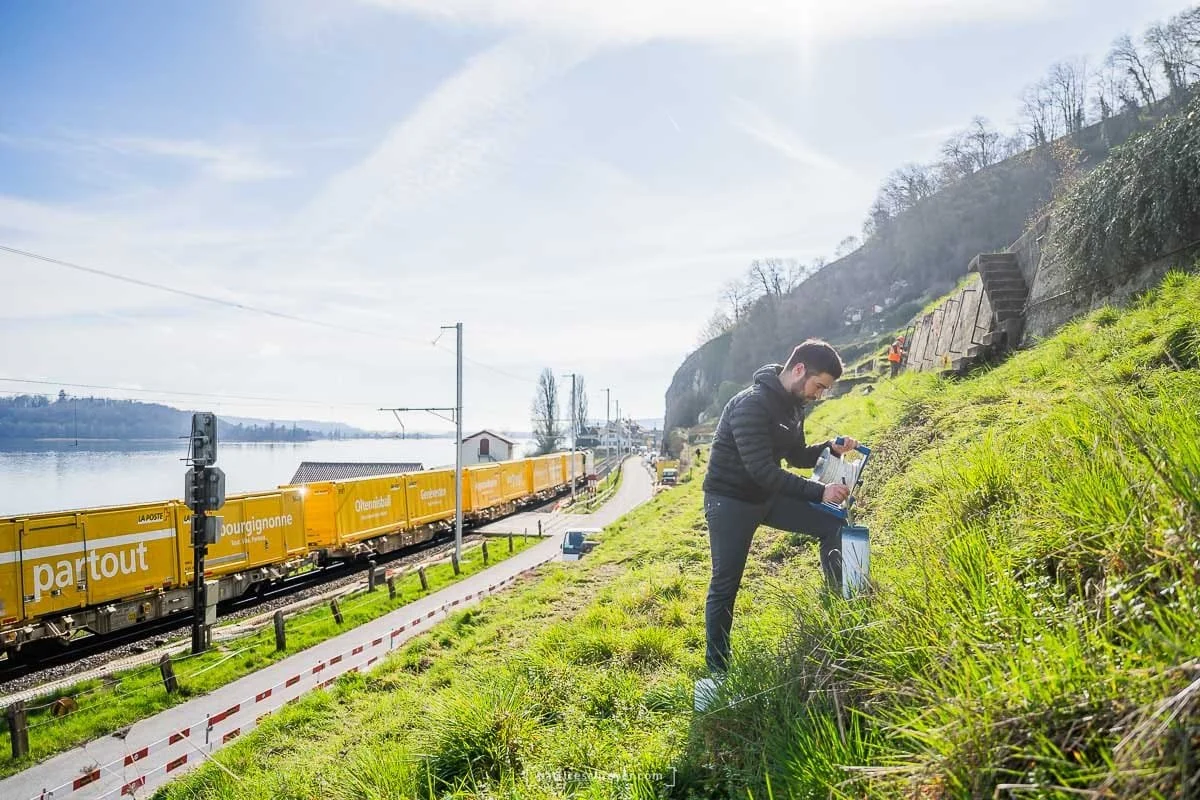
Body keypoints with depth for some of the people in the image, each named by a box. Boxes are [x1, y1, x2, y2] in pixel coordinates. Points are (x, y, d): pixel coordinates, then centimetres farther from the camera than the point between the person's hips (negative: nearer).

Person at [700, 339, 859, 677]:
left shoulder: (793, 404, 1)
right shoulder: (751, 404, -28)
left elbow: (796, 456, 13)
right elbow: (761, 470, -32)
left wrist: (830, 448, -6)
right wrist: (819, 491, -31)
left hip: (767, 496, 8)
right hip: (730, 502, -8)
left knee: (833, 524, 1)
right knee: (725, 585, 1)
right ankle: (717, 668, 17)